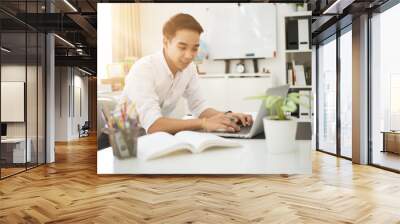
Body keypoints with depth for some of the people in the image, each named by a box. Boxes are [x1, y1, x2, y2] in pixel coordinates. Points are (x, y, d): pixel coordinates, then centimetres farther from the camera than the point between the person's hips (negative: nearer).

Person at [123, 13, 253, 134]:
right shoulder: (143, 69, -24)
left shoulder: (189, 68, -5)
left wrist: (226, 116, -15)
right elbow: (152, 125, -34)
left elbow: (198, 107, 2)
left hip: (161, 134, 5)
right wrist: (204, 123, -38)